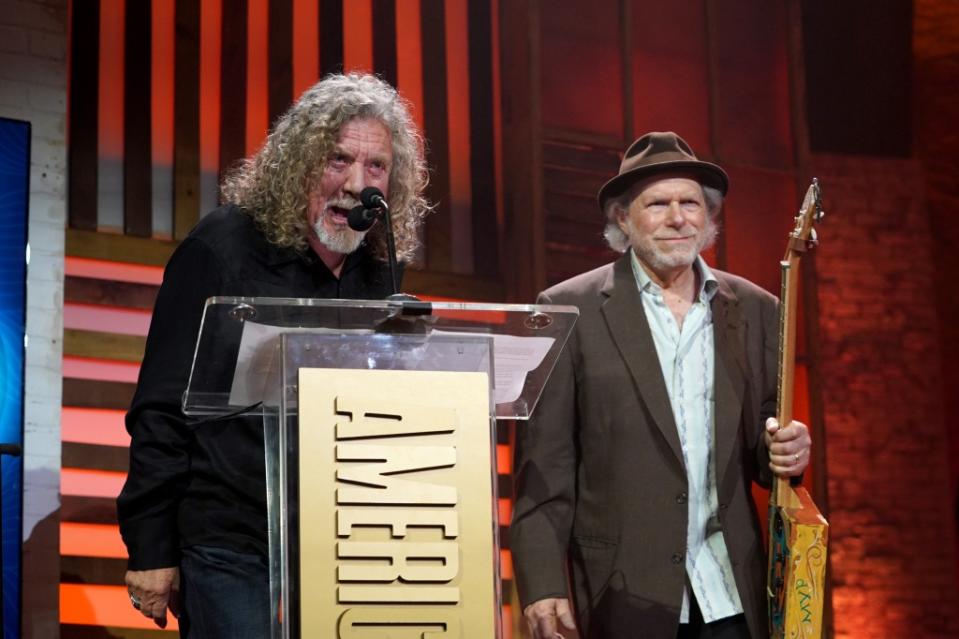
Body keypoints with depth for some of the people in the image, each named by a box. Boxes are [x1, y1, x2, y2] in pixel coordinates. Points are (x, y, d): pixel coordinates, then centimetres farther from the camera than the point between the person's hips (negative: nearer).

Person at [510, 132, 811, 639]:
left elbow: (761, 442, 15)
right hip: (626, 595, -3)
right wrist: (542, 583, -12)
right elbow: (544, 462, -5)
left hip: (731, 593, 3)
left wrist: (786, 451, -9)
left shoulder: (754, 310, 8)